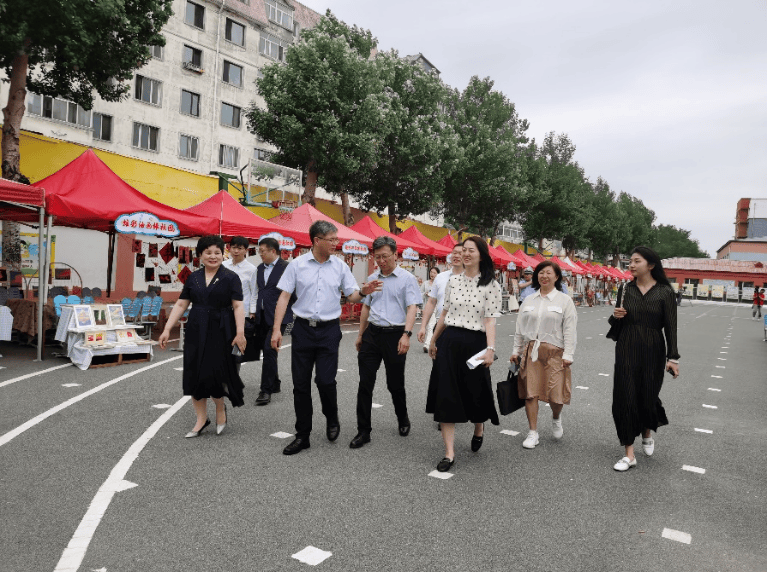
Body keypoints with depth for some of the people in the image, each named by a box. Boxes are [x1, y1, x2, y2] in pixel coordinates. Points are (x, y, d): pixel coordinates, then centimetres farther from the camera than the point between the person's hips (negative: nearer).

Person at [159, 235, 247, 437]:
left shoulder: (230, 277, -2)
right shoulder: (193, 278, 9)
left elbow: (238, 306, -8)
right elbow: (181, 305, 9)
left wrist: (240, 333, -17)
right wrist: (167, 329, 3)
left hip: (220, 332, -4)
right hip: (196, 332, 4)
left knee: (214, 374, -5)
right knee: (194, 374, 5)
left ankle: (221, 408, 25)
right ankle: (201, 419, 19)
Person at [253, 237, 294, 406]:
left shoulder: (286, 268, -8)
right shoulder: (259, 269, 14)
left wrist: (285, 311, -6)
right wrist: (253, 311, 13)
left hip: (278, 316, -7)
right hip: (261, 316, 7)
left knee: (269, 350, -12)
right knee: (266, 351, 13)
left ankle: (266, 390, -5)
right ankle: (274, 384, 29)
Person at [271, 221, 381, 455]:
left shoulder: (340, 266, 4)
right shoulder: (297, 264, 0)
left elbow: (352, 297, 7)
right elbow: (284, 297, 0)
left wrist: (363, 292, -16)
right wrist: (276, 329, -7)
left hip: (329, 330, 0)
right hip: (303, 328, 1)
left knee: (325, 381, -8)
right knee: (301, 384, 6)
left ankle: (332, 420, 24)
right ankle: (302, 436, 21)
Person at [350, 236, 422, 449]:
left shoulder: (407, 278, -3)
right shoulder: (372, 278, 13)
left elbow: (412, 308, -10)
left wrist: (406, 334, -22)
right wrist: (361, 335, 21)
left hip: (395, 335, -4)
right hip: (372, 334, 4)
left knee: (395, 384, 8)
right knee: (365, 384, 0)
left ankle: (403, 420, 33)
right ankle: (363, 431, 8)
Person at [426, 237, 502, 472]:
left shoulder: (491, 285, -5)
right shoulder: (453, 280, 7)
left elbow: (490, 320, -10)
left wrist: (490, 349, -21)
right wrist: (434, 340, 19)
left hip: (474, 343, -3)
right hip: (449, 342, 3)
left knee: (475, 391, 10)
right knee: (445, 394, -1)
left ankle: (479, 428, 45)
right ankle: (449, 453, 7)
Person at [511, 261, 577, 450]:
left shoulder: (565, 300, 2)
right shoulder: (528, 301, 12)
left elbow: (570, 330, -2)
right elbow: (520, 328, 15)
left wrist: (568, 354, -9)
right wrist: (516, 350, 12)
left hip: (554, 351, -3)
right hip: (530, 351, 3)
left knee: (555, 393, -3)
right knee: (530, 392, 1)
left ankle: (556, 419, 31)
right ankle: (533, 433, 13)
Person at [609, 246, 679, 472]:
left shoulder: (664, 292, -5)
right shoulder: (626, 288, 3)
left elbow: (670, 326, -5)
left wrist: (672, 357, -9)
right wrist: (615, 315, -11)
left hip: (652, 351, -2)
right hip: (626, 350, 2)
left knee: (648, 396, 7)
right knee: (625, 398, -1)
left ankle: (647, 434, 41)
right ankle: (629, 454, 8)